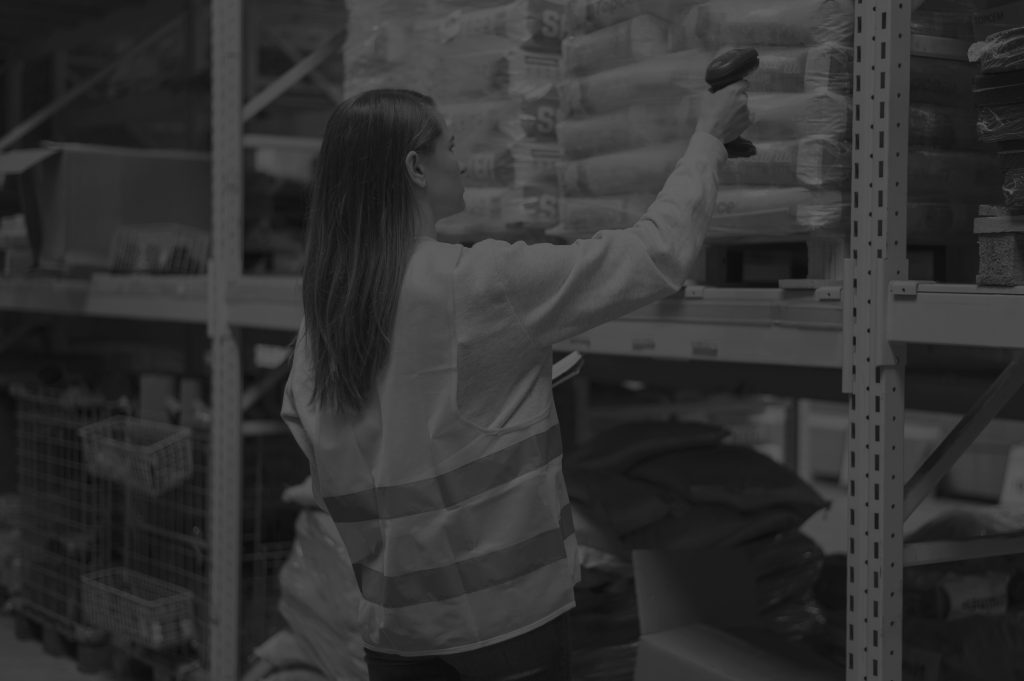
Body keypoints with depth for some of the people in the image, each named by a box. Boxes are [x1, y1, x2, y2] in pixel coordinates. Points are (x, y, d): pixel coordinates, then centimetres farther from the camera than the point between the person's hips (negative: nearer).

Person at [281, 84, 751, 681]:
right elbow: (656, 256, -14)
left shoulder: (324, 303, 0)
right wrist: (710, 139, -2)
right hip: (507, 610, -5)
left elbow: (302, 419, 11)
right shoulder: (480, 281, -19)